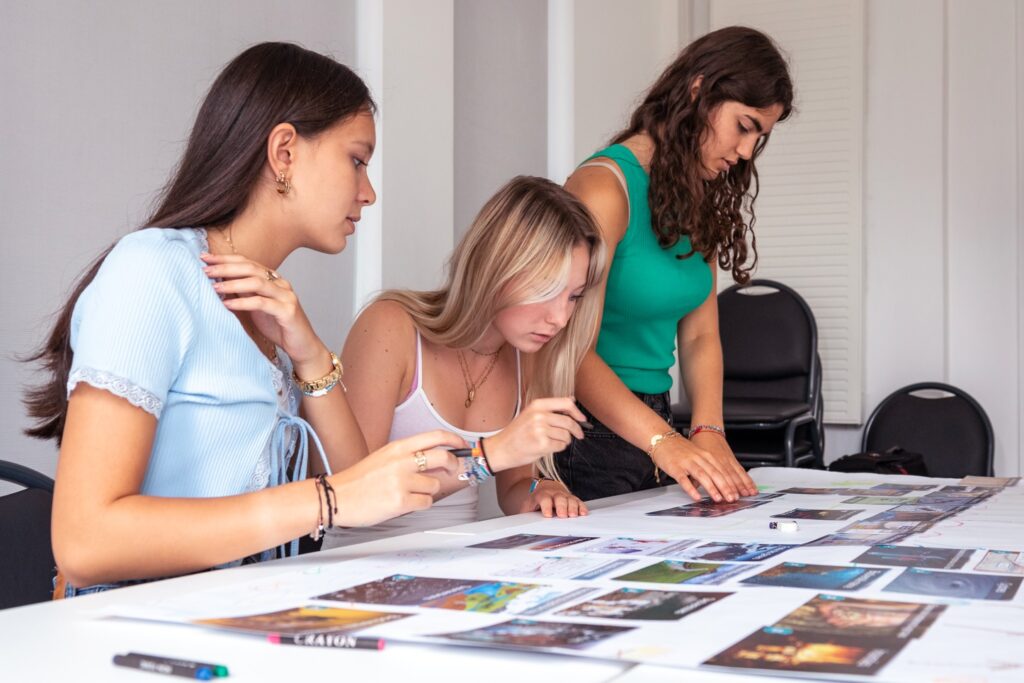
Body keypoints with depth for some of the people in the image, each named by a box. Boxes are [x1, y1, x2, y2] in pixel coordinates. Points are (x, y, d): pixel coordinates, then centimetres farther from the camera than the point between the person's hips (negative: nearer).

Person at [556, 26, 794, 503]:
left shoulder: (700, 201, 9)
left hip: (651, 422, 8)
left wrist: (708, 432, -12)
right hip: (590, 431, -7)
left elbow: (700, 334, 4)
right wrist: (662, 441, -32)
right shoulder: (606, 187, -16)